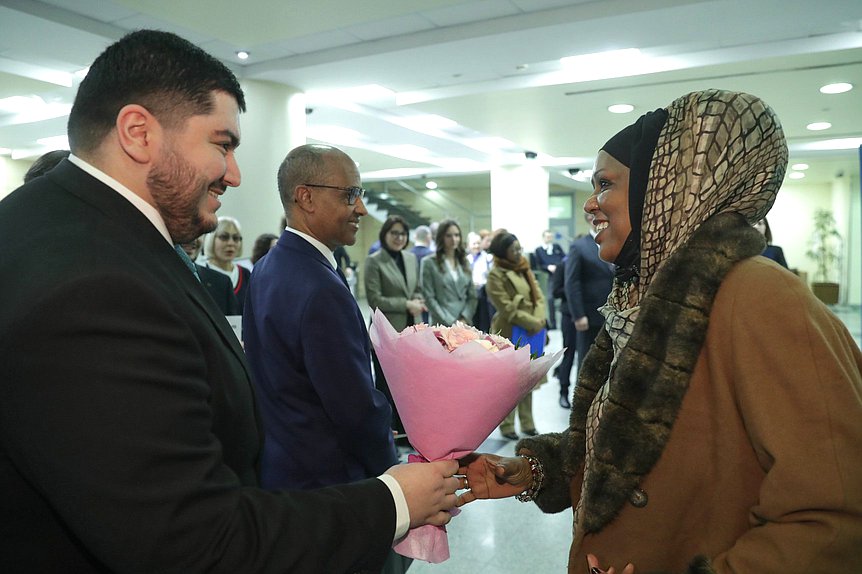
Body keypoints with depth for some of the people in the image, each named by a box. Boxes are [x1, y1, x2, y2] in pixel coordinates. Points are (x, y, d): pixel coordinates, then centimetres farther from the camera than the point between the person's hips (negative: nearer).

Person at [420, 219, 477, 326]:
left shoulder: (465, 263, 15)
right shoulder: (429, 263, 0)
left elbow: (472, 296, 12)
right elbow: (429, 298, -5)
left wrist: (464, 319, -5)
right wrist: (450, 322, -11)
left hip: (464, 325, 5)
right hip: (442, 327, -4)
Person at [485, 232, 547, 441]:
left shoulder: (524, 269, 13)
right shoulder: (495, 275, -11)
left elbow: (539, 296, 7)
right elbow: (508, 309, -17)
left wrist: (539, 320, -10)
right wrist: (534, 323, -16)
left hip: (530, 333, 7)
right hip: (510, 335, -7)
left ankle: (527, 423, 24)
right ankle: (507, 426, 14)